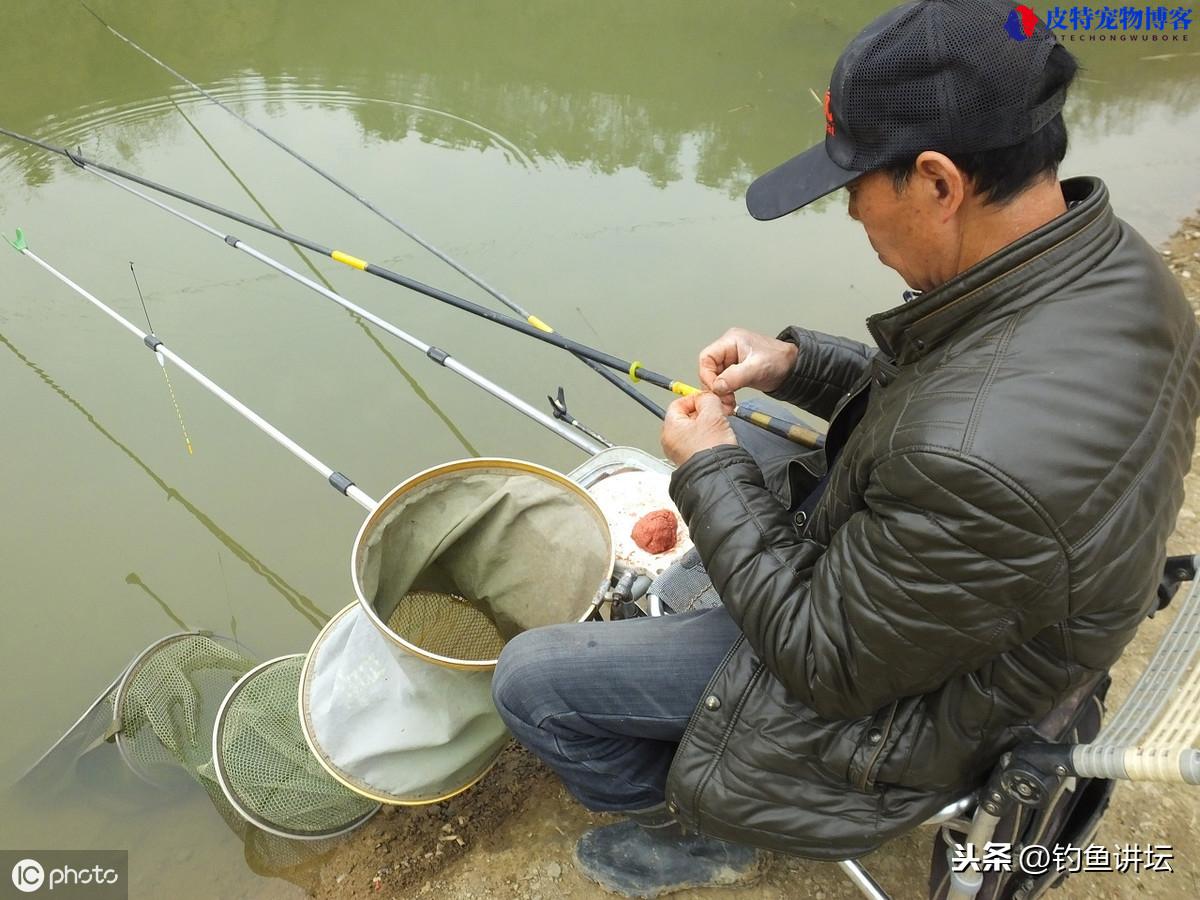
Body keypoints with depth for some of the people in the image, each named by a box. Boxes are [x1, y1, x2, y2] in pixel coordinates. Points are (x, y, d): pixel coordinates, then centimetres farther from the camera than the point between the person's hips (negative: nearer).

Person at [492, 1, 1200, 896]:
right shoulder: (1109, 259, -14)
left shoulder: (981, 466, -42)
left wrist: (712, 468, -17)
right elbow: (939, 393, 5)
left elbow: (825, 662, -25)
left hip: (878, 691, -8)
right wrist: (799, 362, -7)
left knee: (527, 679, -3)